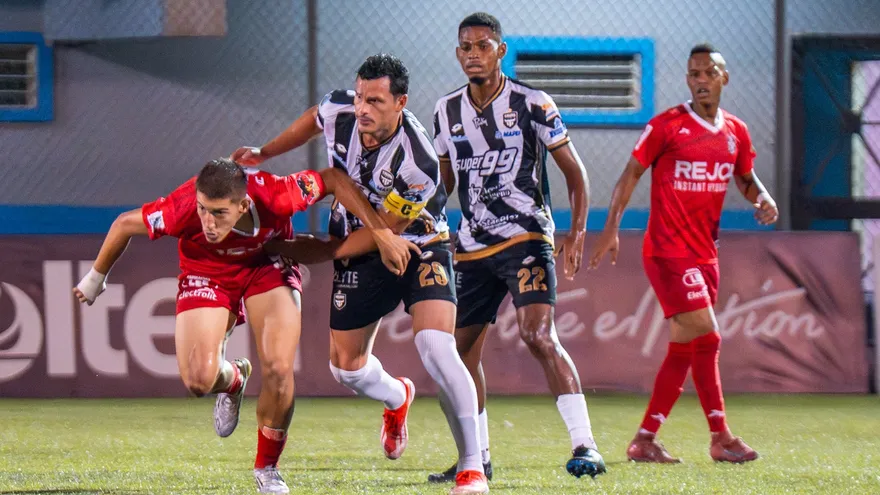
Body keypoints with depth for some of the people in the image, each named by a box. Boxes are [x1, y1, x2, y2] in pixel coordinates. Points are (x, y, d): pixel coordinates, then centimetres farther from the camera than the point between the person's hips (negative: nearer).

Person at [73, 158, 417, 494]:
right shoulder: (183, 208, -37)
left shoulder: (273, 196, -38)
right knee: (199, 380, -17)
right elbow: (125, 224, -18)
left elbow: (333, 179, -21)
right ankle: (233, 379, 24)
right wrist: (96, 278, -2)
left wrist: (382, 234, -21)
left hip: (268, 265, 0)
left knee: (278, 370, -17)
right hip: (206, 273, 0)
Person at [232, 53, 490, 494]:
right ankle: (397, 398, 47)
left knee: (435, 346, -27)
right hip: (359, 255, 6)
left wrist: (314, 252, -17)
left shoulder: (417, 164, -33)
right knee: (346, 367, 9)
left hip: (418, 248, -6)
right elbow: (312, 120, 12)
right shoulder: (338, 112, -17)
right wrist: (264, 153, 10)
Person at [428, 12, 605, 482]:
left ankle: (585, 447, -25)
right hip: (472, 248, 6)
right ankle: (477, 456, 21)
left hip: (526, 237, -6)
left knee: (538, 336, -23)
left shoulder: (531, 104, -7)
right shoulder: (447, 111, 8)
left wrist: (576, 233, -13)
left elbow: (573, 170, -2)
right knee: (459, 351, 6)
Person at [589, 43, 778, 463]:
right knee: (705, 336, -15)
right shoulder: (667, 126, -8)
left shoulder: (735, 132, 9)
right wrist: (611, 227, -10)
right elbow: (631, 173, -3)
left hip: (705, 254, 7)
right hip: (667, 251, -7)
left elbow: (745, 178, 23)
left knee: (684, 348, 7)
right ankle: (720, 437, -9)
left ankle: (644, 440, 14)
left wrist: (764, 200, 0)